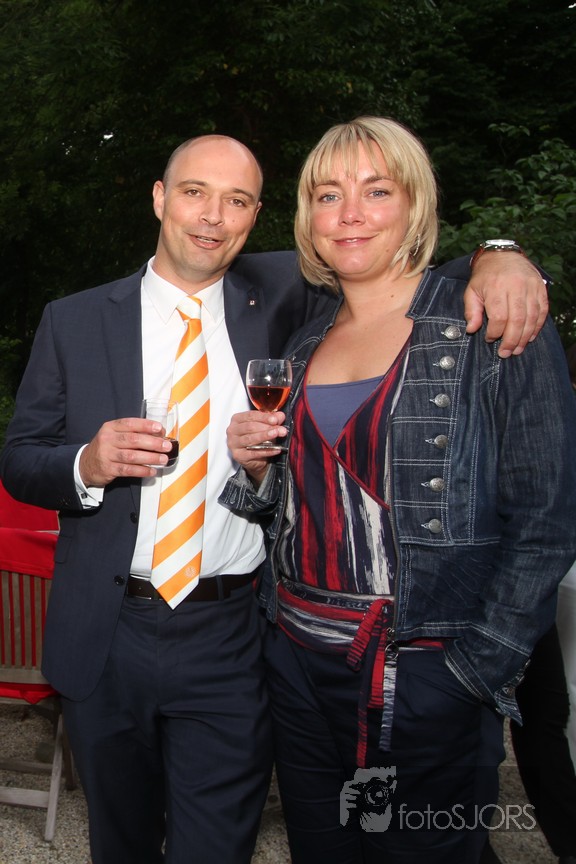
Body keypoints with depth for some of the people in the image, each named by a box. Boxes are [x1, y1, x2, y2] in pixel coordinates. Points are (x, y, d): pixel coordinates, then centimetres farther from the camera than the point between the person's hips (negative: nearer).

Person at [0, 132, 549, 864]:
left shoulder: (278, 295, 1)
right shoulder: (73, 321, 1)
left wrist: (495, 257, -18)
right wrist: (87, 465, -19)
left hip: (232, 639, -1)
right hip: (106, 636, 2)